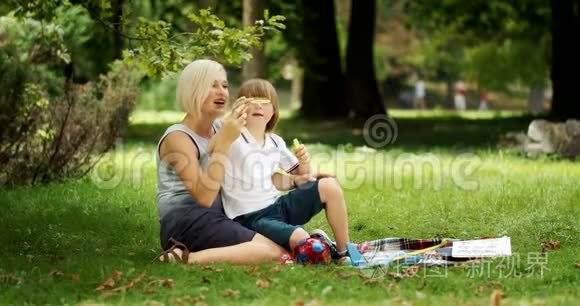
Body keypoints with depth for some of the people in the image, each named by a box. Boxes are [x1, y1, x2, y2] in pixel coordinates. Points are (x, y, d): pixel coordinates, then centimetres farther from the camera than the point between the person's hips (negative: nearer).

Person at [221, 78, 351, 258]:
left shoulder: (276, 142, 11)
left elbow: (301, 179, 21)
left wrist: (304, 163, 0)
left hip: (277, 205, 7)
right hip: (251, 217, -7)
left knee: (329, 186, -11)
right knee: (300, 239, -35)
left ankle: (343, 251, 2)